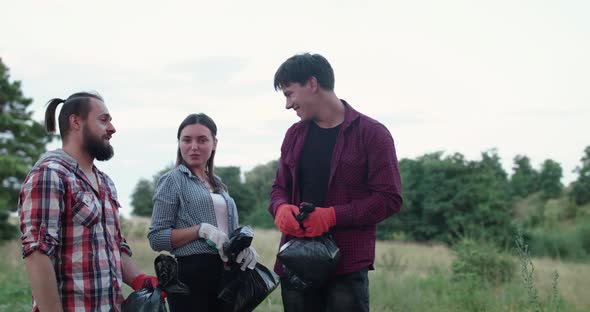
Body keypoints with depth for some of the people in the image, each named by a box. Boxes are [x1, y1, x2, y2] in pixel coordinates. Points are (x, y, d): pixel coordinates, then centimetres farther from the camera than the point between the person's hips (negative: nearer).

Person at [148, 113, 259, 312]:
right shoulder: (172, 180, -4)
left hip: (226, 274, 6)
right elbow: (156, 238, -10)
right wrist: (201, 230, -20)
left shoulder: (217, 183, 15)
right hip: (192, 275, -6)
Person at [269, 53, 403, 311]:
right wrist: (281, 208, -5)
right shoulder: (294, 135, 14)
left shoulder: (371, 133, -5)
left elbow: (389, 198, -9)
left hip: (347, 267, -5)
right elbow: (279, 187, 20)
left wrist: (333, 215, -19)